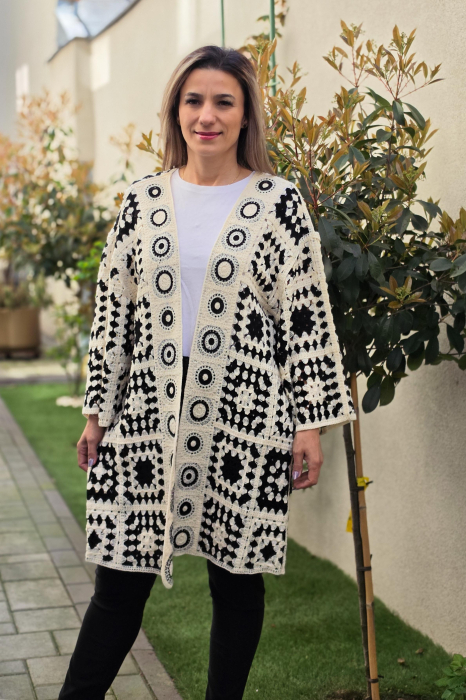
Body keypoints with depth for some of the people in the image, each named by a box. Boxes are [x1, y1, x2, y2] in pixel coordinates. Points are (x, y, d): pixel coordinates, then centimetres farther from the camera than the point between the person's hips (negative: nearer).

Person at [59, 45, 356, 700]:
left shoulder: (279, 202, 0)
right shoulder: (142, 199, 7)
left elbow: (308, 316, -1)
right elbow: (113, 312, 10)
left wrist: (312, 423, -4)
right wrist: (98, 411, 10)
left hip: (246, 422, -1)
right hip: (146, 417, 2)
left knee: (237, 577, 9)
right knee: (119, 579, 4)